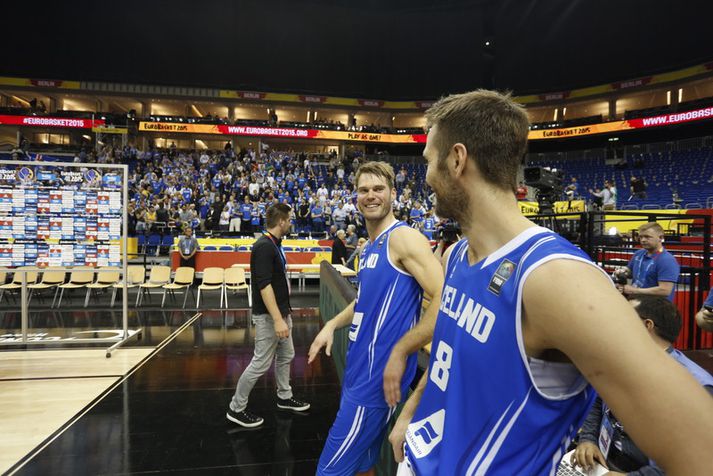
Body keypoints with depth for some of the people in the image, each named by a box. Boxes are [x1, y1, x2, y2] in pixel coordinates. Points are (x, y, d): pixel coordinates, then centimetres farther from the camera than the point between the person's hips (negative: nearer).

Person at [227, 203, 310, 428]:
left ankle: (284, 397, 36)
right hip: (268, 316, -10)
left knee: (285, 356, 19)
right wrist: (277, 320, -30)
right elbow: (263, 285, -27)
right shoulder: (264, 246, -21)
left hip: (281, 312, 10)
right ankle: (236, 408, 14)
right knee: (261, 363, -1)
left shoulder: (275, 245, 9)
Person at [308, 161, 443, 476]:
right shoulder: (369, 246, 12)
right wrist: (333, 324, 9)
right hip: (359, 367, 9)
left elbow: (444, 299, -23)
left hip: (377, 373, -9)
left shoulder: (404, 238, -15)